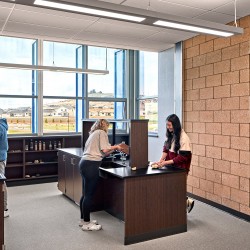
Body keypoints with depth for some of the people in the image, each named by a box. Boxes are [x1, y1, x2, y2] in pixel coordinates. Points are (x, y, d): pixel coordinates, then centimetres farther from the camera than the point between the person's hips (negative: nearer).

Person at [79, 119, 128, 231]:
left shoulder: (94, 133, 25)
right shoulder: (102, 132, 0)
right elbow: (105, 150, -9)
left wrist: (114, 147, 20)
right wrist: (116, 147, 6)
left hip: (84, 163, 9)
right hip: (91, 164, -9)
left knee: (86, 194, 15)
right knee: (89, 195, -4)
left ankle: (83, 220, 25)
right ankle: (86, 224, 2)